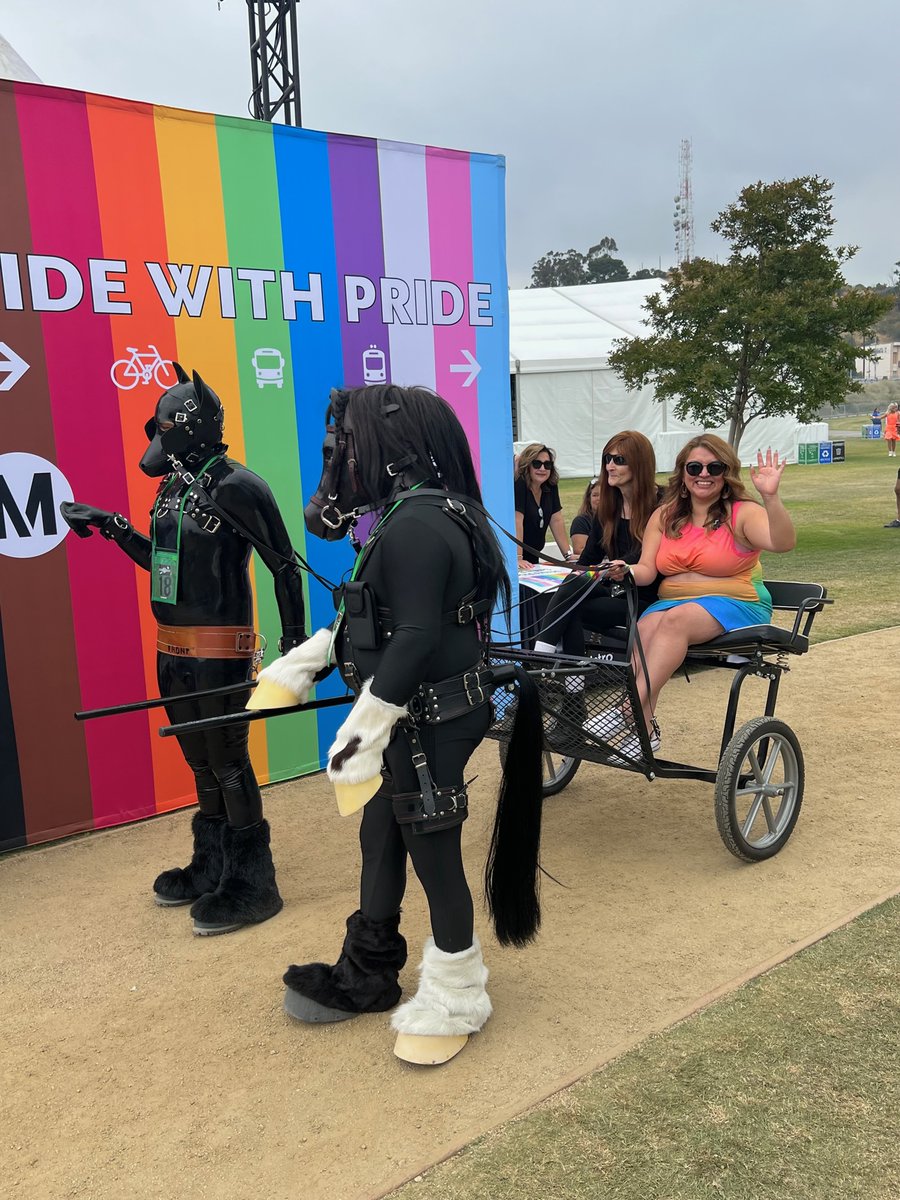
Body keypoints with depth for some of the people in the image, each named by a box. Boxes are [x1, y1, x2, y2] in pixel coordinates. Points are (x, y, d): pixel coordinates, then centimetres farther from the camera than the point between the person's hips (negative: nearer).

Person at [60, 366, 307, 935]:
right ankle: (211, 867, 33)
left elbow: (284, 565, -13)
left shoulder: (234, 485, -15)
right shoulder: (174, 487, 11)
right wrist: (114, 527, 18)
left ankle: (254, 884, 12)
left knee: (229, 763, -1)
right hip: (174, 649, 9)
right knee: (201, 762, 18)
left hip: (219, 649, -9)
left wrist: (295, 641, -12)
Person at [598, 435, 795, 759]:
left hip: (734, 605, -4)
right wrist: (627, 572, -18)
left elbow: (783, 543, -21)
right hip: (670, 601, 4)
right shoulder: (665, 516, 12)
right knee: (644, 629, -30)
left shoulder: (741, 514, -2)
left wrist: (770, 496, -35)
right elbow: (647, 570, 6)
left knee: (676, 619, -34)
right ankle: (643, 727, -36)